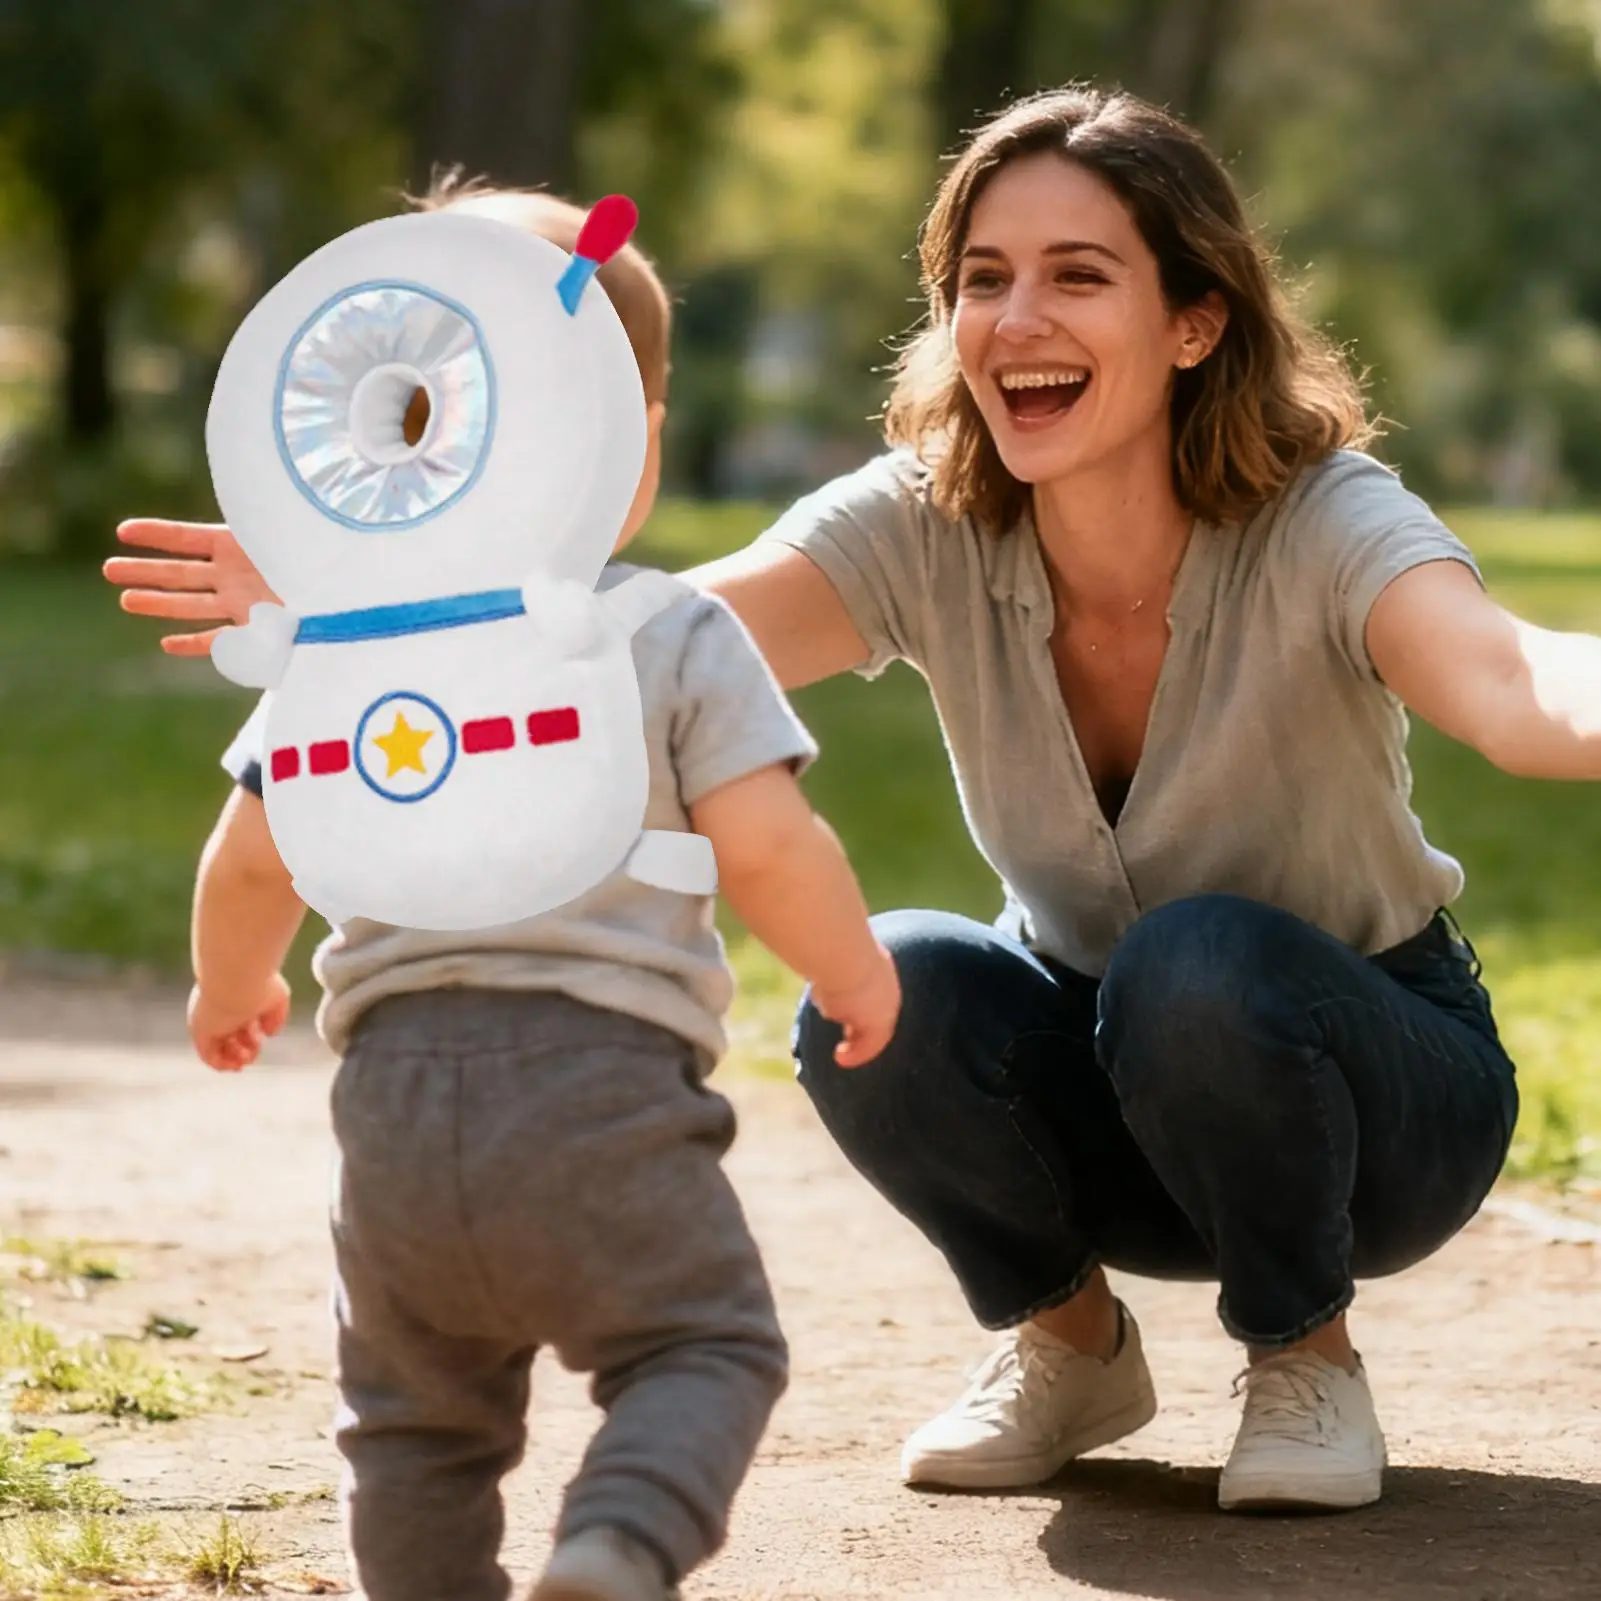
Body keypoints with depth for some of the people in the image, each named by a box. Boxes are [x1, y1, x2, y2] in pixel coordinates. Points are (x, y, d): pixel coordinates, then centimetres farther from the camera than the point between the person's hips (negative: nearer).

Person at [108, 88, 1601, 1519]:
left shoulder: (1326, 529, -27)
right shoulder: (927, 528, -17)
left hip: (1376, 1096, -3)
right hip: (1102, 1099, 3)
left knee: (1200, 965, -35)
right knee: (878, 995, -28)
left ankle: (1307, 1355, -6)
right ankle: (1066, 1341, 1)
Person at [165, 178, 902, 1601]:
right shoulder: (682, 641, -1)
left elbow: (250, 861, 9)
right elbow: (767, 853, -8)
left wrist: (231, 989, 29)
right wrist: (855, 966, 11)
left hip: (398, 1089, 4)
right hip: (604, 1083, -3)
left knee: (417, 1406, 19)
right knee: (702, 1347, 4)